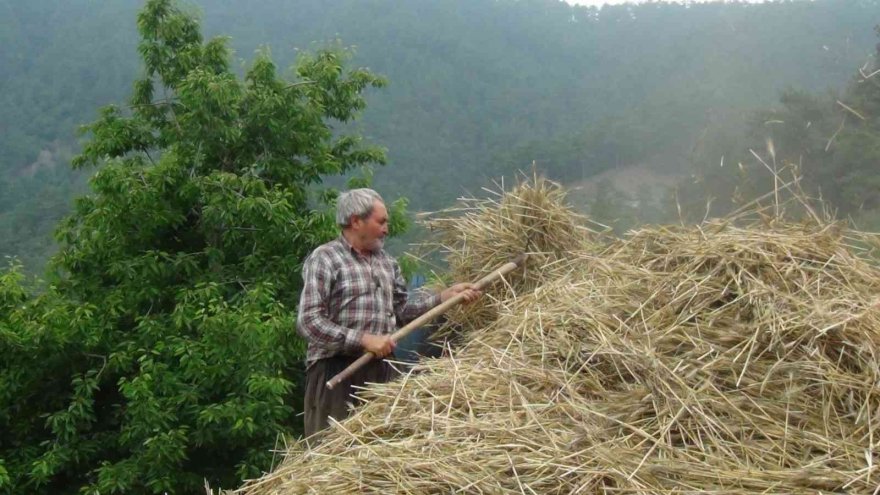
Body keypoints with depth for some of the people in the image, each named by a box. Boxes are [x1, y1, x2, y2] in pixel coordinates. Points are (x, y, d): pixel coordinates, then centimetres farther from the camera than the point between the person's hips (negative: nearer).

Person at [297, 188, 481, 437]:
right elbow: (309, 321, -15)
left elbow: (402, 309, 16)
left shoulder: (387, 262, 15)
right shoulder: (325, 259, -8)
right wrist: (365, 339, -18)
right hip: (335, 371, -6)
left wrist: (446, 296, 6)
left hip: (381, 370, 7)